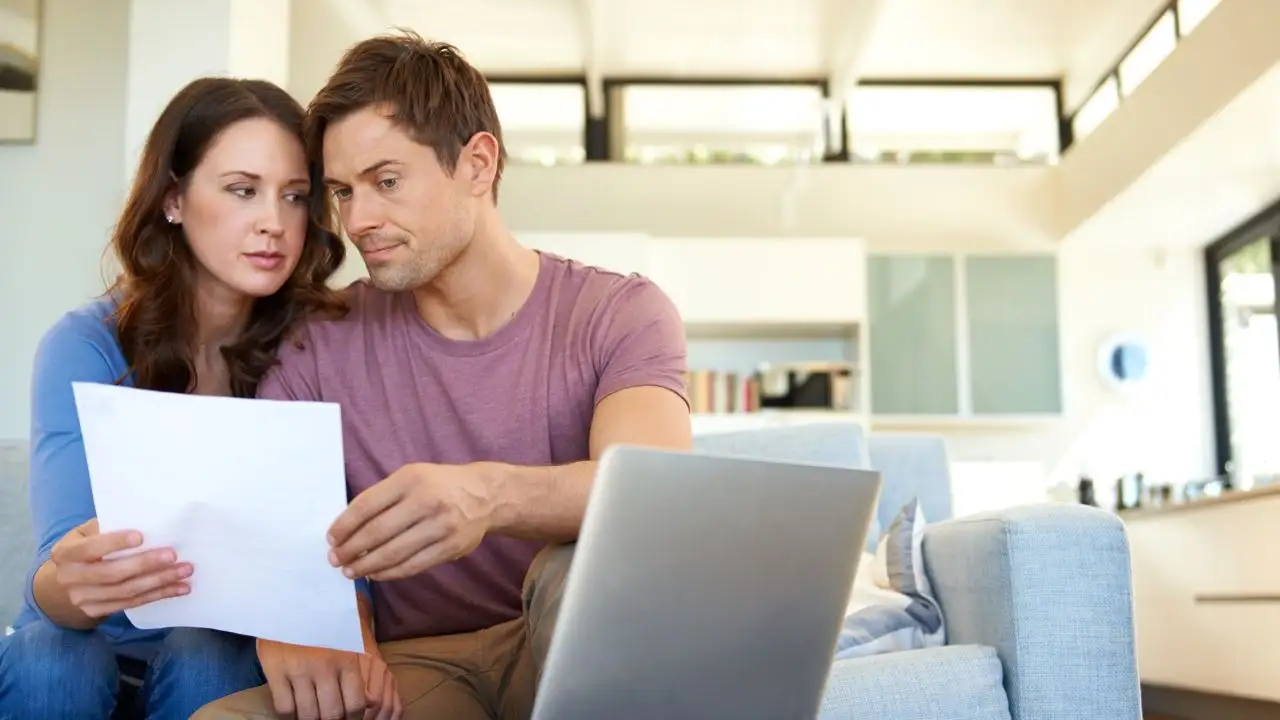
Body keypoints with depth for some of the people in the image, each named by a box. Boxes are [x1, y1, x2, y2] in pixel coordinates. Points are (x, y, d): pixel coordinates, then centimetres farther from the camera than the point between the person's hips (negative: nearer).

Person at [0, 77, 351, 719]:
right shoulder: (84, 346, -15)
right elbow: (60, 563, -26)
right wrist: (70, 580, -50)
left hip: (224, 648, 0)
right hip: (92, 639, 0)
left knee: (203, 663, -31)